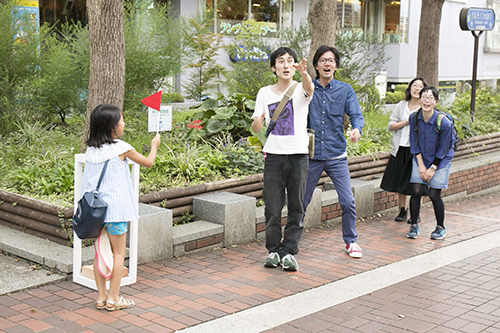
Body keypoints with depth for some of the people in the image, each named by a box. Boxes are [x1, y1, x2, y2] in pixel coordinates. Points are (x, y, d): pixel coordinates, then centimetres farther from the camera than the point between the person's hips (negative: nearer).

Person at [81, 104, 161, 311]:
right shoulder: (121, 148, -11)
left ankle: (101, 297, 19)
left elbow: (87, 180, 10)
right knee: (118, 253, 6)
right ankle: (113, 298, 10)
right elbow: (148, 163, 3)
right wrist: (154, 146, 21)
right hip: (115, 208, -6)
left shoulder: (91, 149, 4)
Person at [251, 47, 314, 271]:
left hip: (298, 155, -1)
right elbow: (256, 128, 6)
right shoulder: (264, 93, 8)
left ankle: (289, 251, 12)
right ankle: (274, 250, 15)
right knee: (272, 208, 3)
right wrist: (258, 122, -18)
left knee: (296, 207, 3)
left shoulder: (300, 89, 0)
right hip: (273, 155, 2)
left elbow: (309, 88, -26)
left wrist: (304, 73, -48)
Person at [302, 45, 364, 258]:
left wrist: (357, 129, -28)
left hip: (336, 155, 0)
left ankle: (351, 241, 17)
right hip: (310, 155, 0)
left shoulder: (345, 90, 4)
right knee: (301, 202, 7)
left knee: (347, 202, -2)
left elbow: (356, 114, -6)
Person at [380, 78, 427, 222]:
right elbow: (391, 125, 6)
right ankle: (403, 210, 24)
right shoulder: (402, 105, 10)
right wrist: (406, 121, -7)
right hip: (400, 149, 4)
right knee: (400, 182, 9)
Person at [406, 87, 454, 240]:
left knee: (434, 195, -6)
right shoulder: (414, 118, -10)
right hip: (420, 159, 3)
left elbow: (443, 150, -13)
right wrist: (421, 165, -6)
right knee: (416, 191, -8)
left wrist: (432, 169, -10)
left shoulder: (444, 122, -22)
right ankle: (414, 226, 8)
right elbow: (415, 144, -1)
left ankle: (440, 227, 15)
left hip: (440, 161, -3)